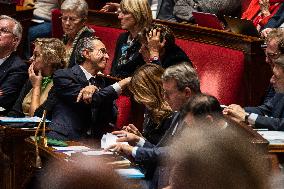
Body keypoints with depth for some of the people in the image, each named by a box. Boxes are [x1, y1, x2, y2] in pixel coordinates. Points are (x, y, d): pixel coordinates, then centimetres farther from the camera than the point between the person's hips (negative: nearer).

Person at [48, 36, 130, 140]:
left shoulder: (100, 81, 19)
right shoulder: (63, 75, -1)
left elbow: (111, 117, 5)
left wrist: (94, 90, -12)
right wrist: (121, 84, -11)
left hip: (92, 142, 3)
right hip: (64, 139, -3)